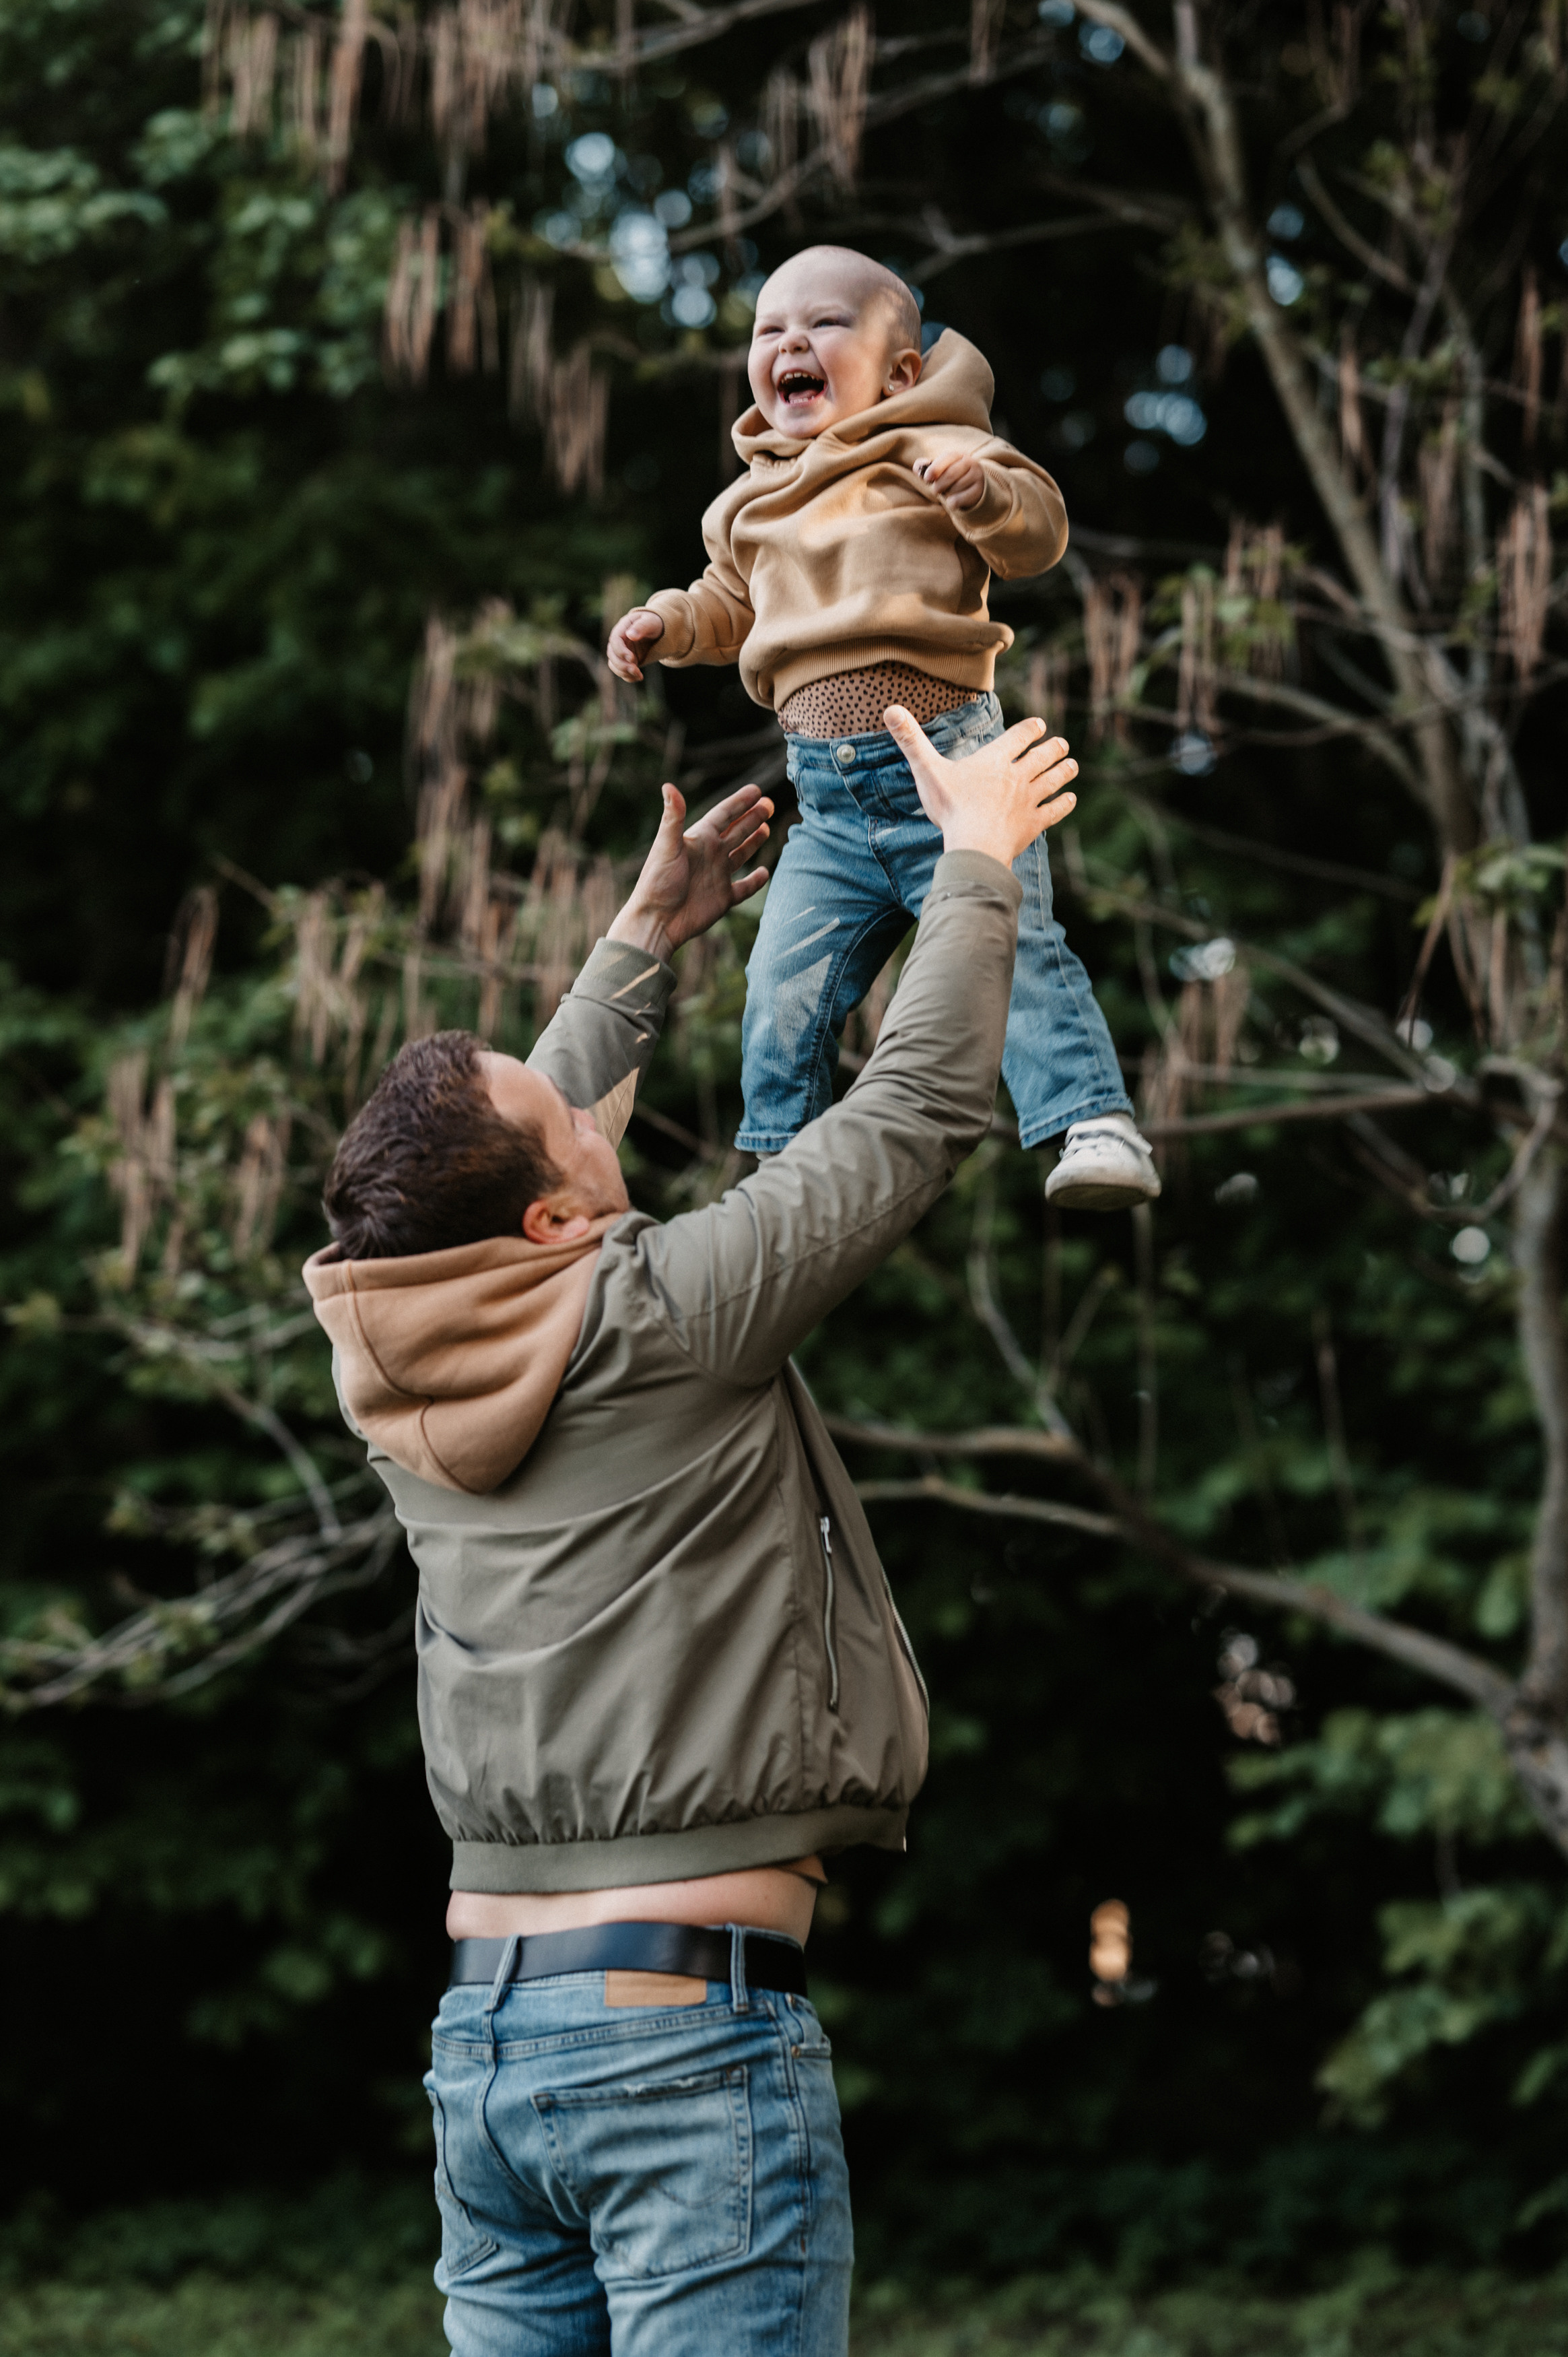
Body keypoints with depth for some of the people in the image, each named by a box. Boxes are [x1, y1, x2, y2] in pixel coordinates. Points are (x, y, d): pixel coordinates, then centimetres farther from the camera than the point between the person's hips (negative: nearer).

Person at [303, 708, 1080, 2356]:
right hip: (690, 2027, -7)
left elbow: (533, 1149, 26)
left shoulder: (392, 1368, 6)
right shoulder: (661, 1320, -13)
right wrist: (980, 857, 11)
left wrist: (645, 938, 36)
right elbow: (922, 1106, -3)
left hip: (482, 2031, 7)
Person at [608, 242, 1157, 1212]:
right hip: (831, 800, 5)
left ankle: (1100, 1127, -13)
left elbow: (1040, 530, -9)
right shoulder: (751, 503, 18)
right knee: (786, 983, 2)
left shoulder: (923, 450, 1)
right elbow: (734, 602, 34)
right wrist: (670, 623, 15)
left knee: (1011, 949, -16)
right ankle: (785, 1159, 20)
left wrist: (984, 490, -28)